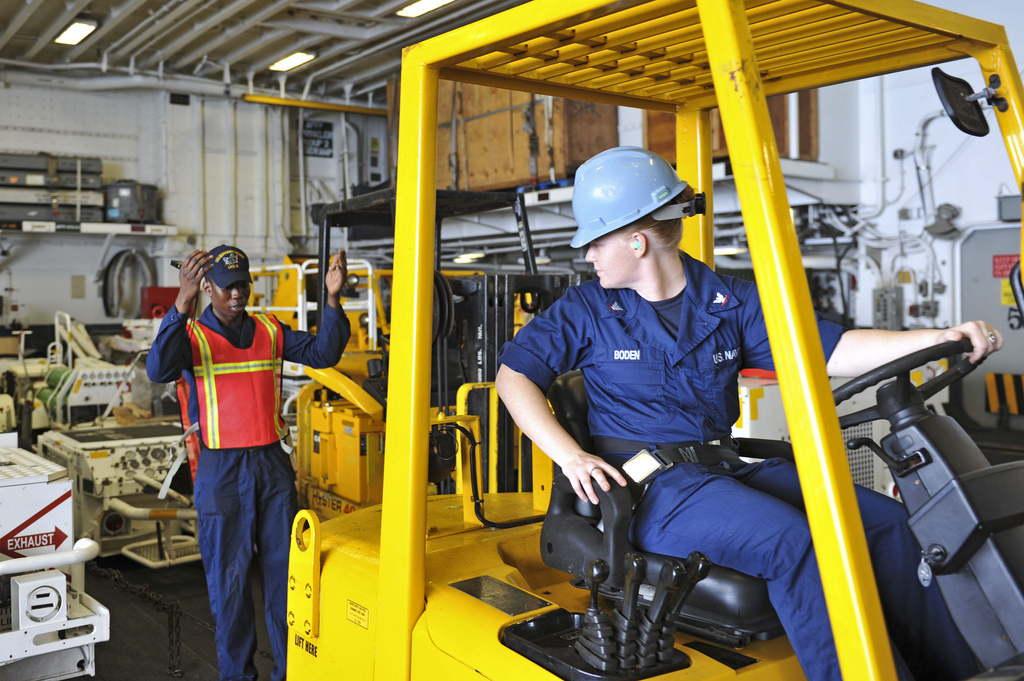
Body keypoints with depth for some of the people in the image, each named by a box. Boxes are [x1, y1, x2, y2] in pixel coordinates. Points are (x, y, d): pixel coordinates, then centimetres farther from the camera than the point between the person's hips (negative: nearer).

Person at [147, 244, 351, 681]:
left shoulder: (270, 332, 8)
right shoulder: (191, 335, -4)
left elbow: (322, 353, -1)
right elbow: (160, 370, -25)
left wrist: (333, 299, -16)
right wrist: (182, 303, -38)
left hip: (272, 464, 4)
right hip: (221, 469, -3)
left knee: (285, 567, 10)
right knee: (229, 575, 6)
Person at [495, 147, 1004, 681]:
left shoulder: (730, 302, 10)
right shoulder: (585, 311, 5)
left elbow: (827, 351, 4)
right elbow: (514, 375, 3)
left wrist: (940, 338, -8)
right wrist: (570, 456, -11)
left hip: (725, 470, 5)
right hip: (648, 484, -4)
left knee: (882, 518, -8)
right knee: (790, 538, -28)